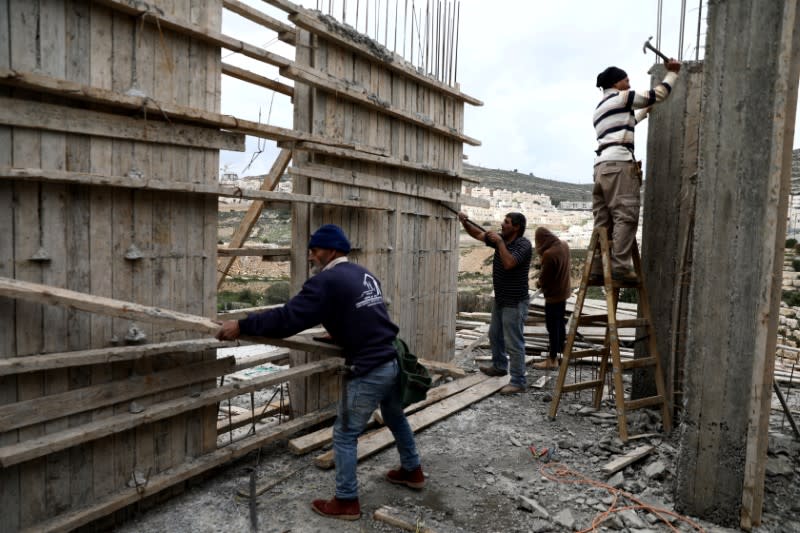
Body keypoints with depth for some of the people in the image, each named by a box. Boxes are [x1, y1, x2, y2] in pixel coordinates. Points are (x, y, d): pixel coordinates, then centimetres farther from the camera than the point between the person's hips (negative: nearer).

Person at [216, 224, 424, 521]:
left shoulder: (326, 281, -15)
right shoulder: (365, 275, 12)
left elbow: (288, 318, -20)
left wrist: (242, 326, -12)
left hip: (368, 371, -9)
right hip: (393, 361, 9)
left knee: (344, 436, 9)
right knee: (396, 419, 29)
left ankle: (346, 502, 22)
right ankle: (412, 472, 48)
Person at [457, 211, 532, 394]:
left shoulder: (523, 245, -19)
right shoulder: (501, 238, 4)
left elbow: (508, 263, -32)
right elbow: (478, 234, 10)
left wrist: (499, 243, -24)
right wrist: (465, 222, -6)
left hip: (515, 303, -9)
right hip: (500, 300, 9)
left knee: (514, 342, -6)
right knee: (495, 335, 24)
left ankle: (518, 382, 3)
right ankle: (499, 366, 43)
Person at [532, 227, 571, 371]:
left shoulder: (549, 254, -29)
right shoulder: (564, 245, -1)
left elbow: (544, 278, -21)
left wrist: (538, 283, 1)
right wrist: (542, 281, 11)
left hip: (553, 294, -9)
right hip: (563, 291, 9)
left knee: (552, 326, 0)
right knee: (560, 322, 23)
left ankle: (553, 360, 9)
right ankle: (561, 350, 39)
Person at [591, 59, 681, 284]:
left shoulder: (600, 109, 32)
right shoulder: (620, 98, 7)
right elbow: (658, 94, 8)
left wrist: (644, 112, 53)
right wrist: (672, 73, 23)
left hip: (602, 165, 9)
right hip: (619, 164, -8)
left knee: (603, 220, 2)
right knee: (625, 216, -13)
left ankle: (597, 269, -3)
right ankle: (620, 267, -20)